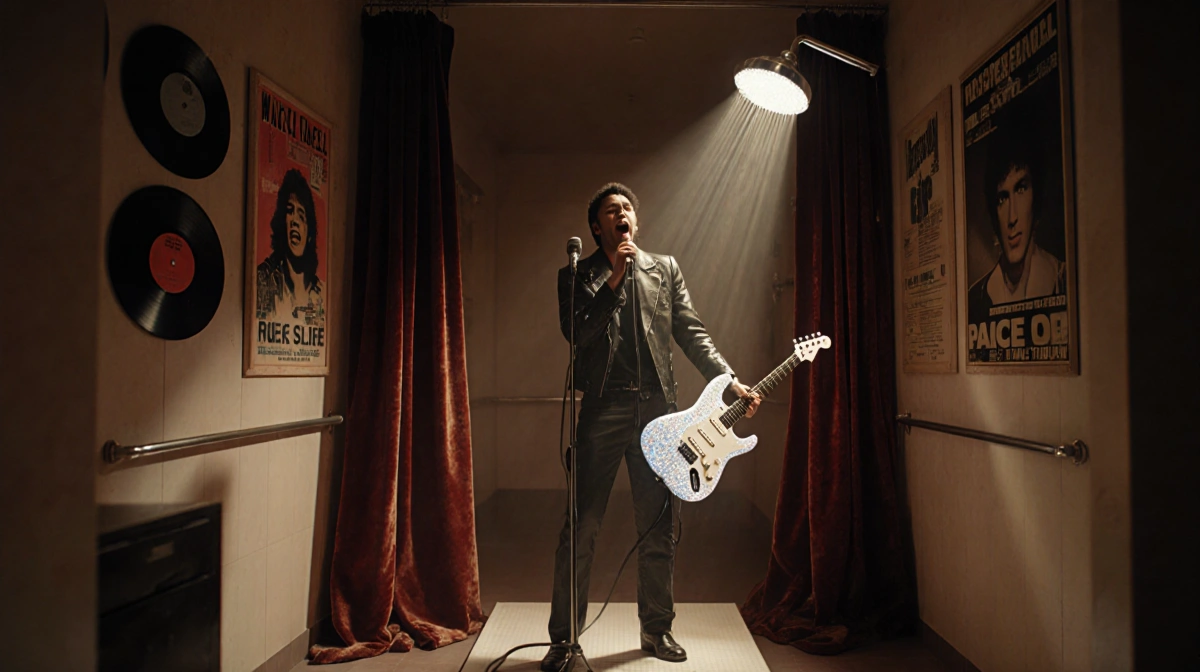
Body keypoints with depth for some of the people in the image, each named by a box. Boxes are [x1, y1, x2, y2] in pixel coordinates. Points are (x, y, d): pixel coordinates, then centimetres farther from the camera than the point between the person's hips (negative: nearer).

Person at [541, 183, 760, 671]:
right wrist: (613, 278, -13)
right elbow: (577, 333, -7)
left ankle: (657, 628, 25)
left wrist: (730, 382, -3)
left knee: (658, 527, 9)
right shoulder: (576, 276, 8)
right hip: (603, 410, -2)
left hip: (657, 408, 2)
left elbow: (691, 333, 9)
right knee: (581, 527, -1)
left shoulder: (664, 268, 14)